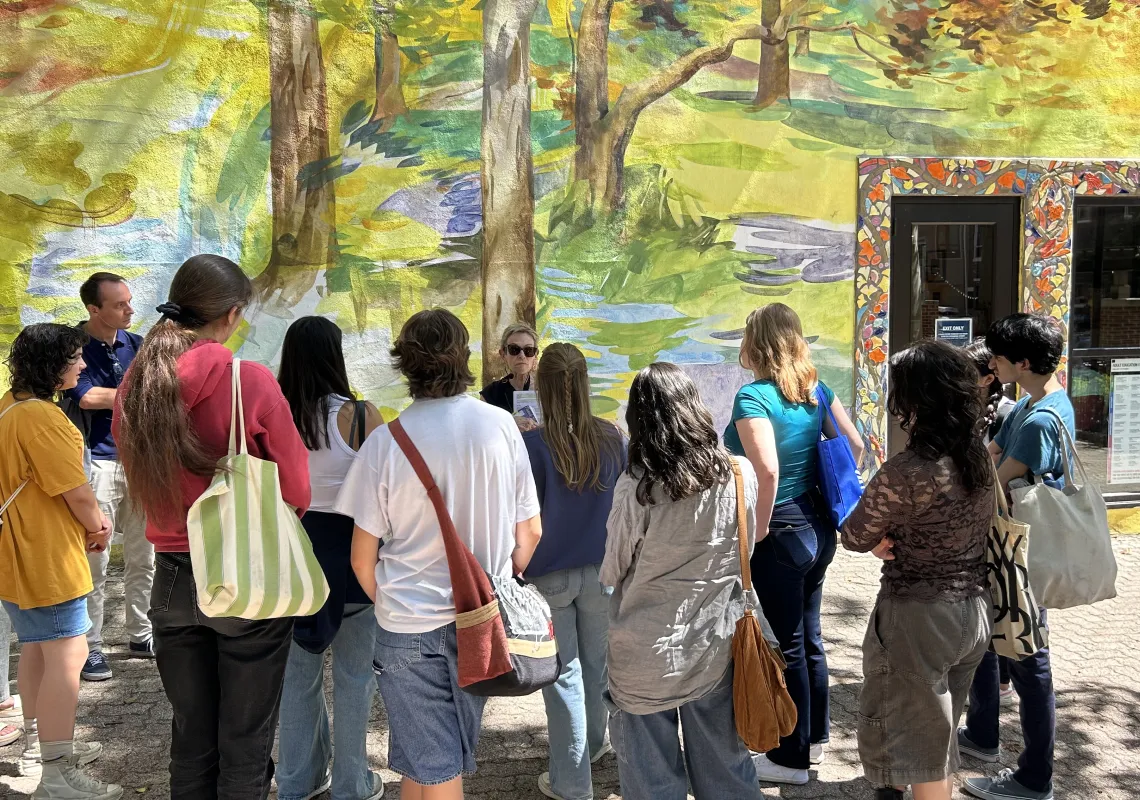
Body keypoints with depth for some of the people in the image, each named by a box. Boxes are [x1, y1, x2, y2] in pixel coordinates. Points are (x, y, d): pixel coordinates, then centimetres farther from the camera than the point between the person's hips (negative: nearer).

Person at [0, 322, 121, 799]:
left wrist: (88, 523, 6)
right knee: (68, 656, -7)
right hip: (46, 557, -11)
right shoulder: (41, 417, -22)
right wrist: (99, 527, -1)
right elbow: (78, 492, -21)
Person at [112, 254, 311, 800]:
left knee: (190, 737, 18)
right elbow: (296, 492, -11)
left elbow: (141, 482, 11)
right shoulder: (251, 381, -17)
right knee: (245, 743, 9)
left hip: (173, 578, 5)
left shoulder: (136, 383, -2)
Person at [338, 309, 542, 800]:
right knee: (450, 754, 20)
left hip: (409, 624, -2)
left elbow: (363, 559, -8)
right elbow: (529, 533, 0)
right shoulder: (501, 425, -7)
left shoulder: (386, 442, -13)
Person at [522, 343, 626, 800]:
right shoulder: (612, 438, -6)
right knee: (597, 665, 20)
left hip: (550, 575, -3)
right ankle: (594, 745, 41)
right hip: (601, 572, 3)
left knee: (564, 675, 6)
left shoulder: (533, 445, -18)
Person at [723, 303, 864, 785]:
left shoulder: (753, 397, -20)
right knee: (809, 637, 21)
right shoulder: (816, 388, 3)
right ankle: (814, 738, 37)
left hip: (780, 534, -8)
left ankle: (792, 759, 20)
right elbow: (854, 445, 8)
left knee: (785, 646, 6)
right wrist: (835, 501, 13)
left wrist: (756, 534, -18)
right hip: (817, 528, 8)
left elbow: (767, 471, -30)